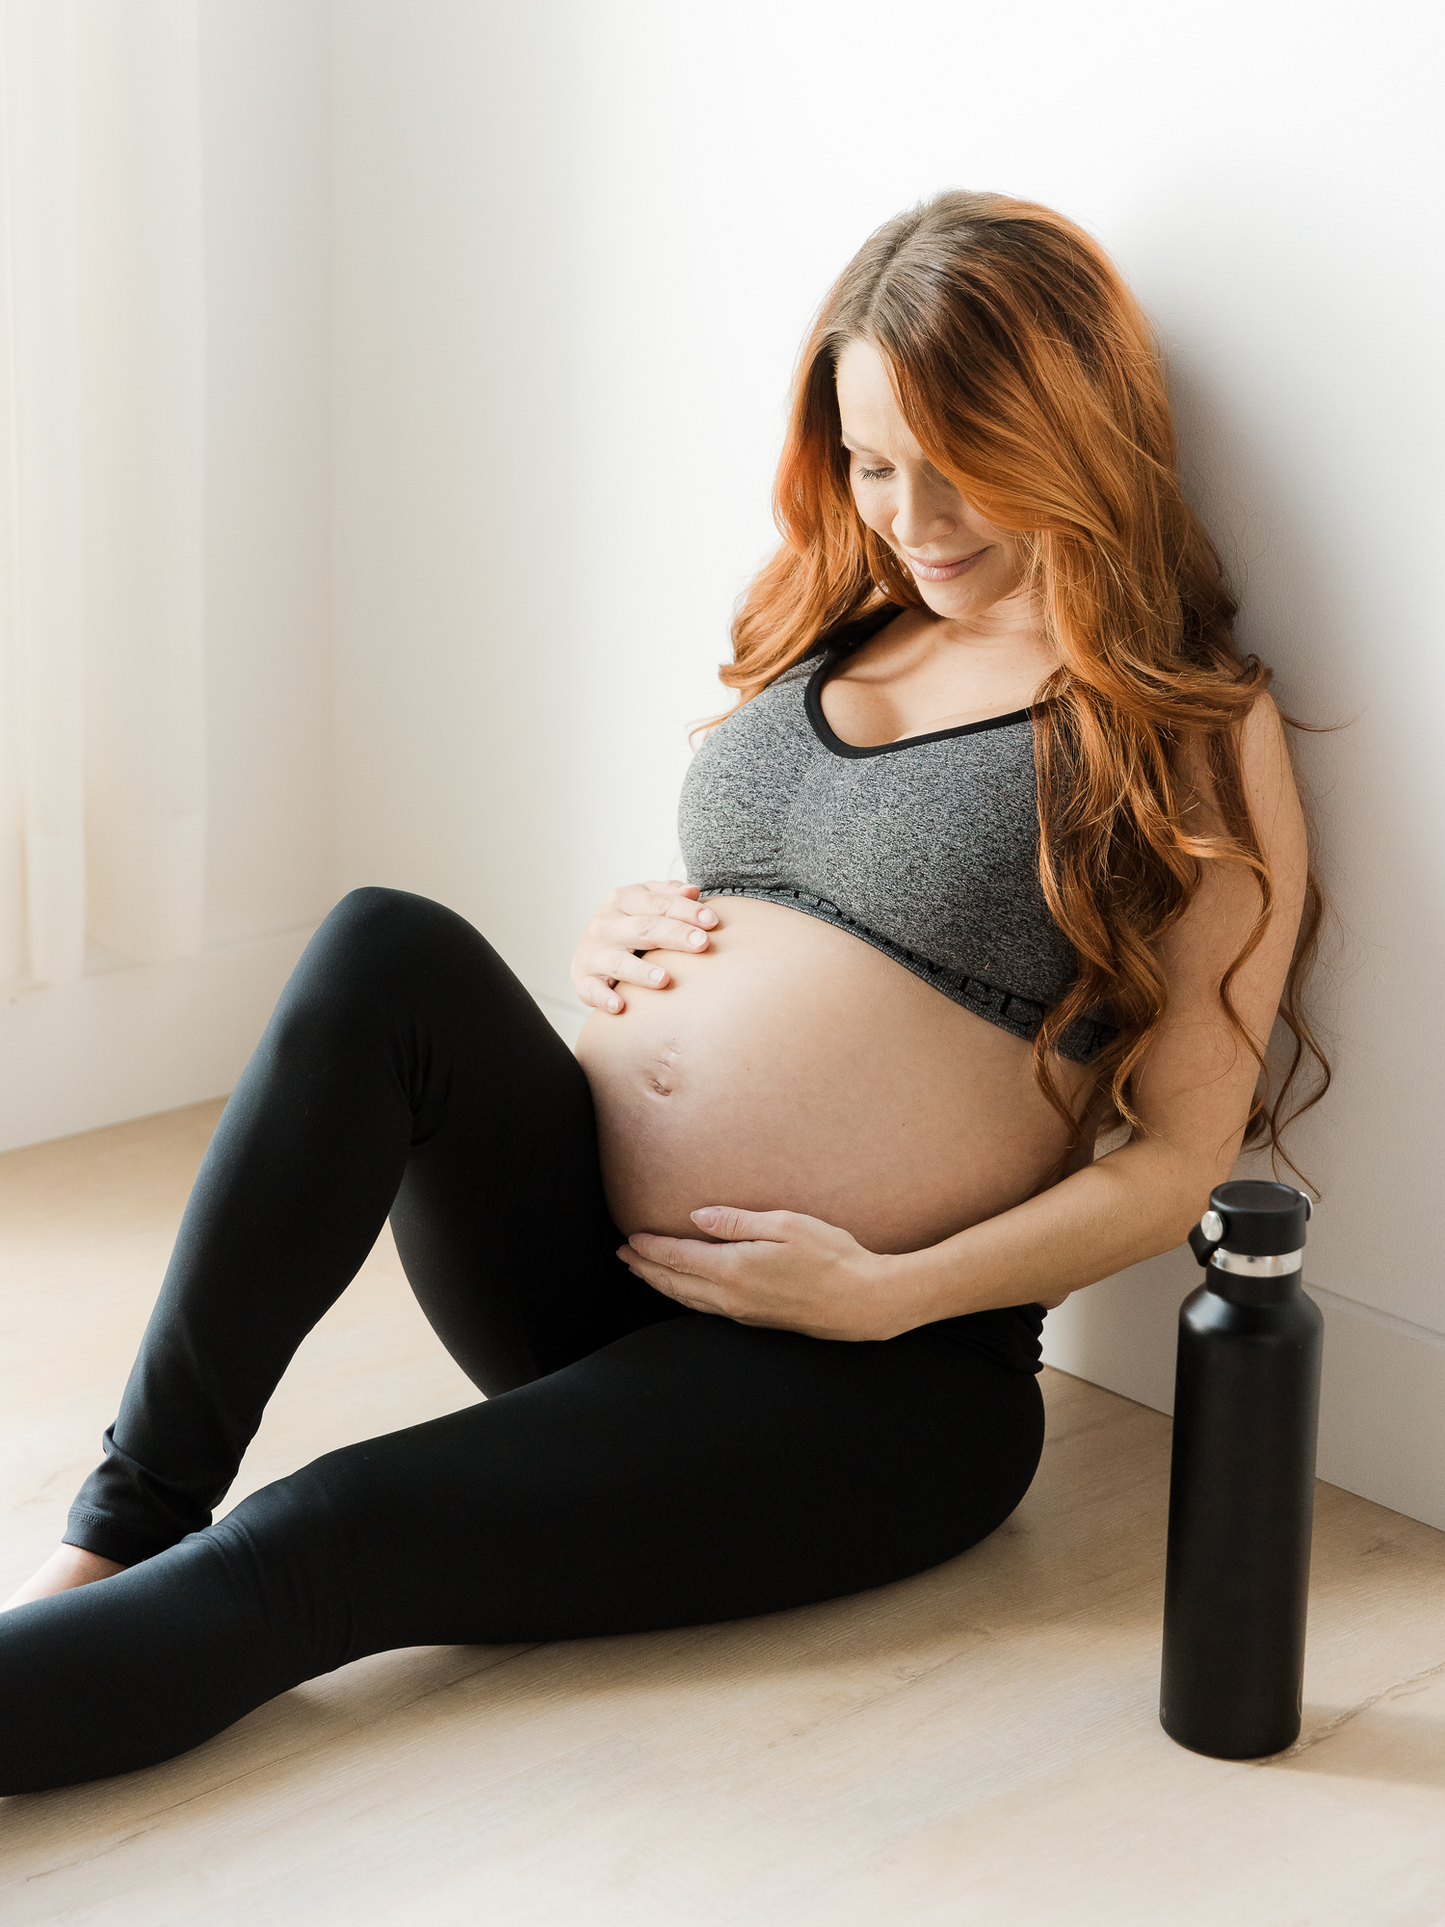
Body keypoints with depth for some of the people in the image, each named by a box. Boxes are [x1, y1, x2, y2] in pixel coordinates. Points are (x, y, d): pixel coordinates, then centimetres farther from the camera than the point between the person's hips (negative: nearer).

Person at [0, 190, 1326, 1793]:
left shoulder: (1193, 737, -1)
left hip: (871, 1379, -6)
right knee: (387, 952, -25)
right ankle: (129, 1532, -23)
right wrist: (621, 939, 3)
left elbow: (1181, 1156, -5)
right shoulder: (834, 633, 16)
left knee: (316, 1553, -26)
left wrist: (883, 1295, -16)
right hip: (574, 1268, 6)